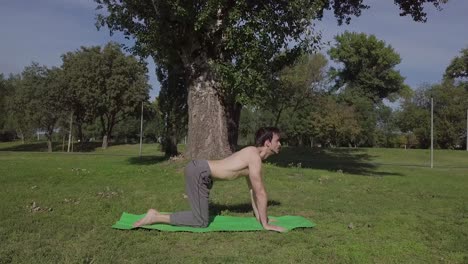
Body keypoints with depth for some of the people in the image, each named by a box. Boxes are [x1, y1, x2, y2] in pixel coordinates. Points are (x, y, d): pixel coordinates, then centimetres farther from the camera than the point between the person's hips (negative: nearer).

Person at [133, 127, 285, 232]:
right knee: (201, 222, -5)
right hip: (198, 172, -10)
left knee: (200, 214, 22)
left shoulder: (252, 155, 17)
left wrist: (259, 216, 24)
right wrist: (265, 224, -6)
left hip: (198, 169, 10)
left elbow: (252, 189, 23)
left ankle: (157, 215, 21)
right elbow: (260, 193, -13)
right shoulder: (255, 158, -14)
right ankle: (155, 217, -4)